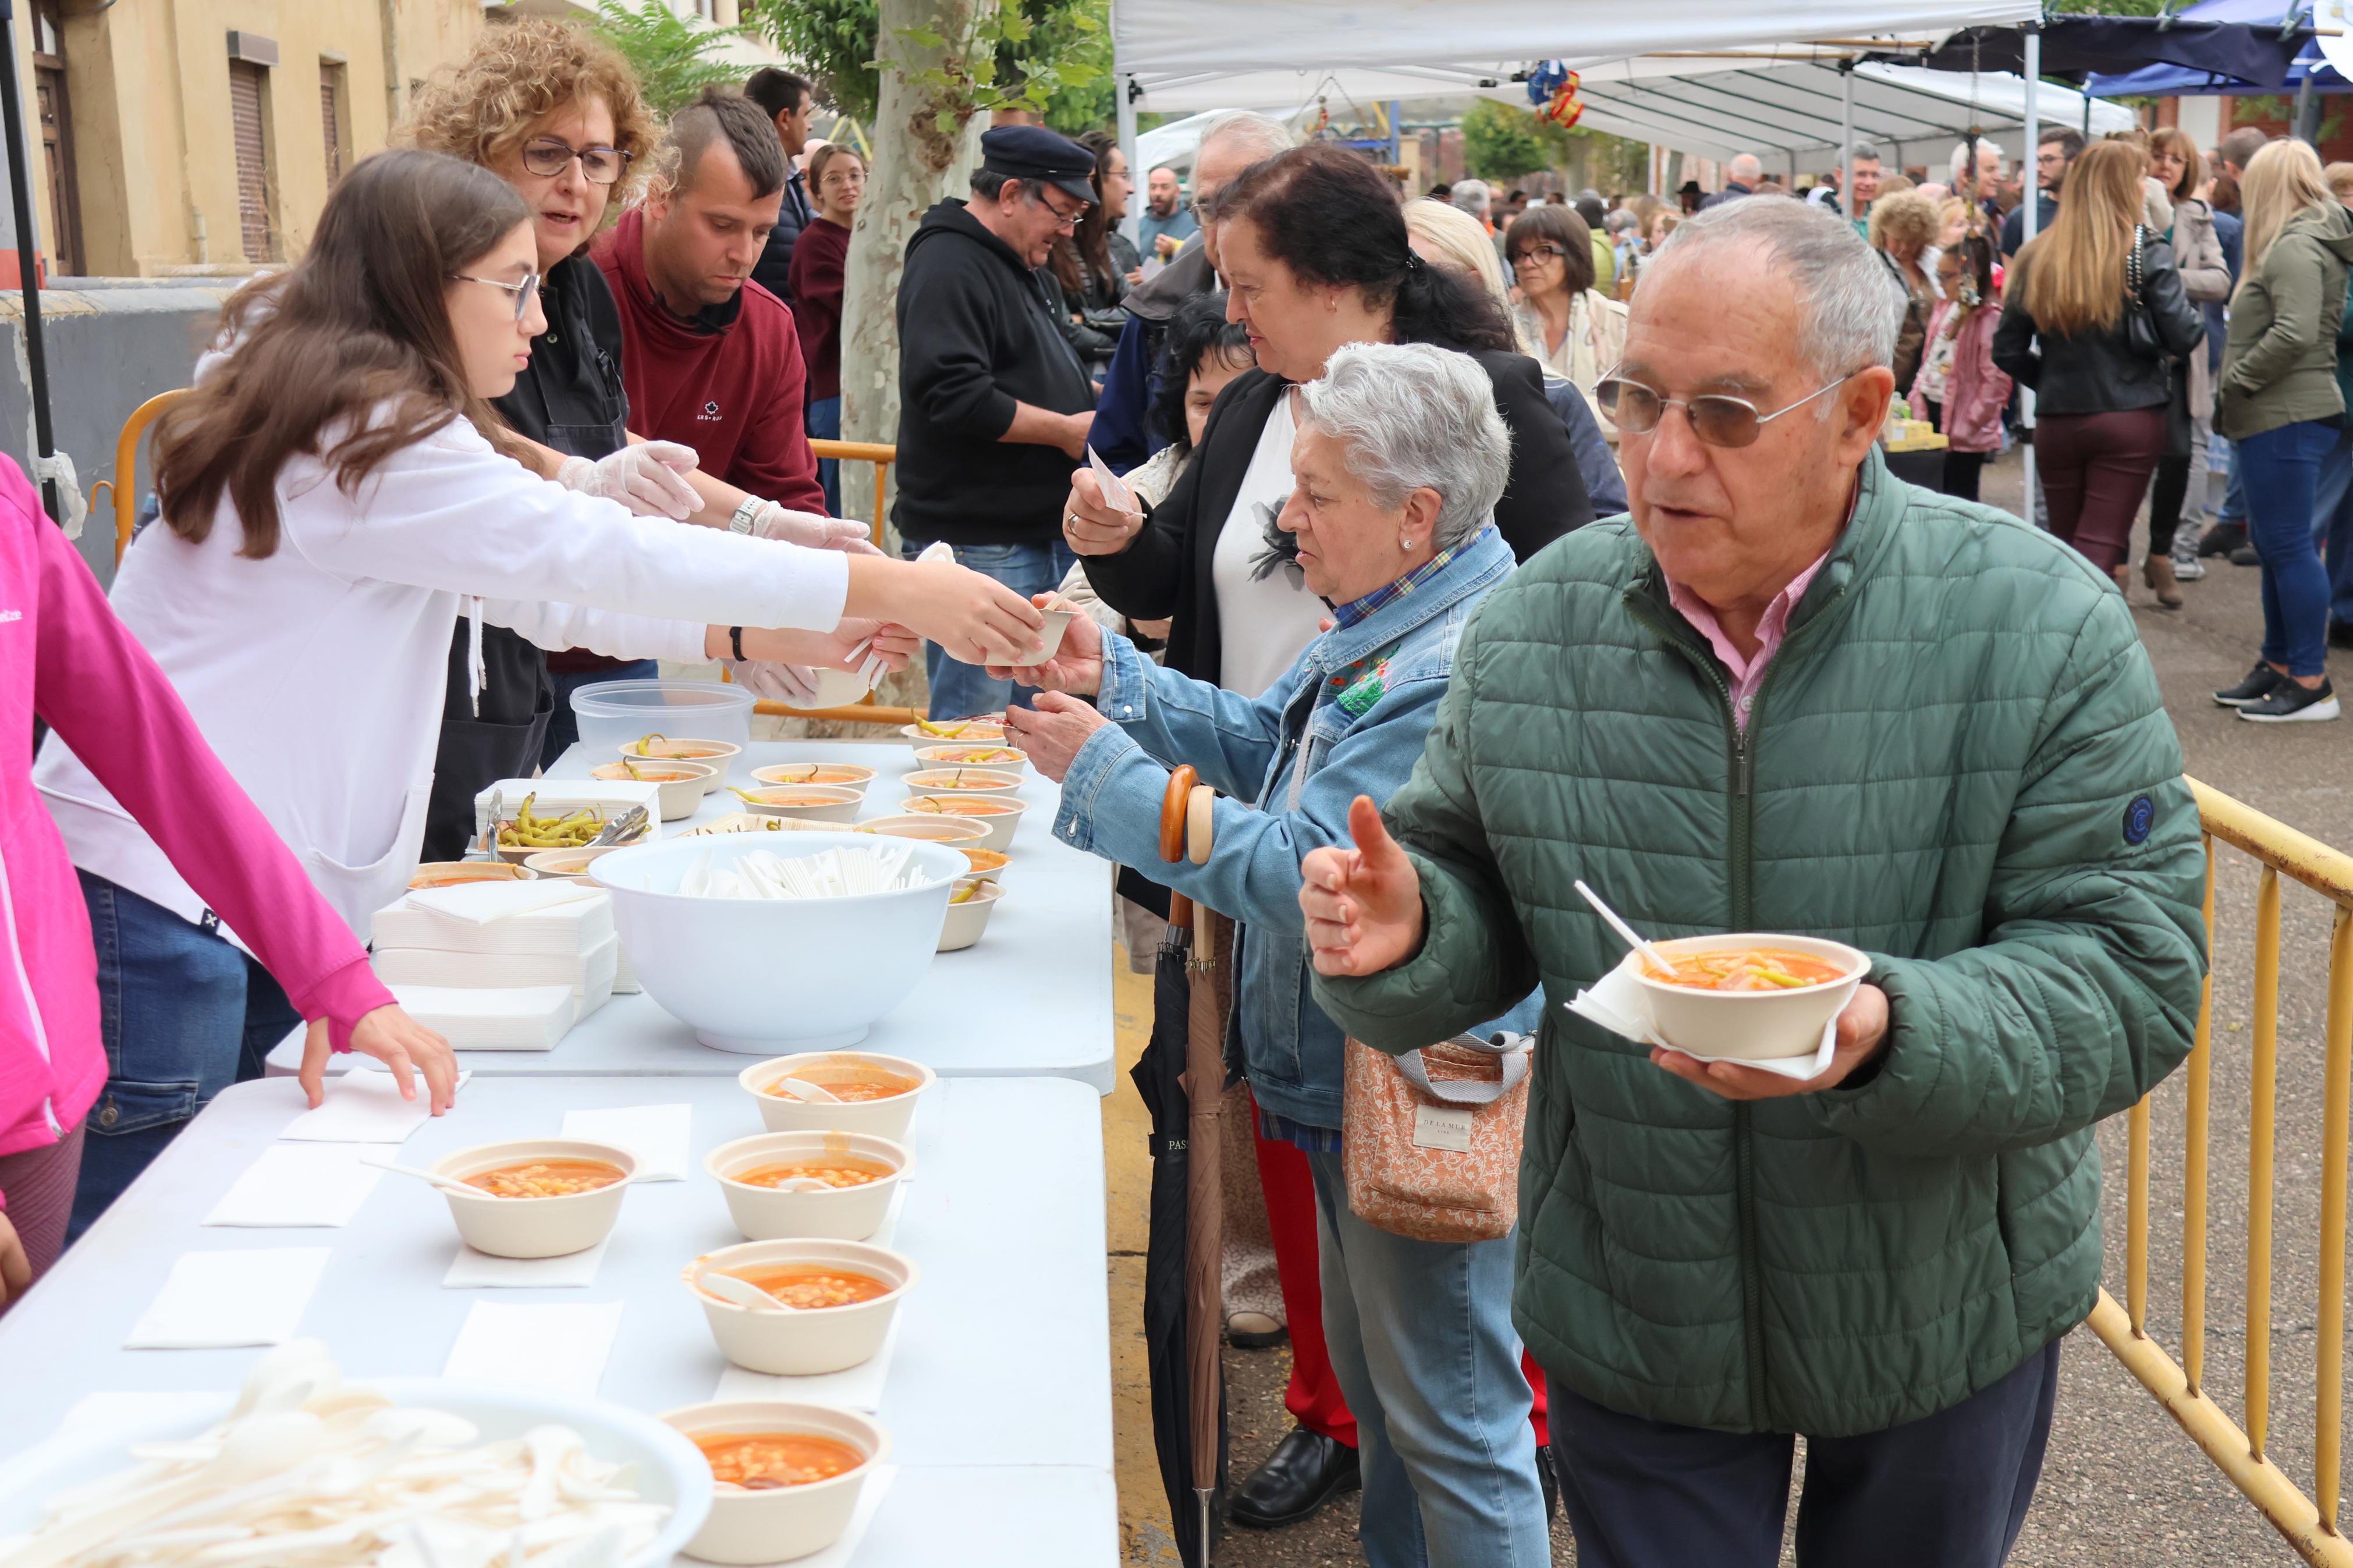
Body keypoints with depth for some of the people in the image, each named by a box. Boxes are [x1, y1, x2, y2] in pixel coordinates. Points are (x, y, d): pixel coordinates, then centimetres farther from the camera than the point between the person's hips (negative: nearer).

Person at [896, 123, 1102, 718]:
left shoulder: (1025, 267, 20)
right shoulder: (949, 267, -13)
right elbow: (954, 394, -25)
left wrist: (1088, 397, 14)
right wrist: (1065, 431, -16)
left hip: (1041, 531, 10)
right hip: (980, 544, -10)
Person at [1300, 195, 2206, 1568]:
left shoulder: (2041, 627, -16)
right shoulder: (1532, 626, -7)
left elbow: (2133, 978, -18)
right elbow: (1480, 896, 4)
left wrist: (1883, 1035, -35)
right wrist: (1405, 932, -20)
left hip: (1948, 1326, 0)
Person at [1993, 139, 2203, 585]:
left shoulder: (2036, 258, 3)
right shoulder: (2146, 255, -7)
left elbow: (2007, 351, 4)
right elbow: (2184, 338, -10)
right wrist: (2199, 319, 11)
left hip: (2055, 424, 4)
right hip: (2130, 419, -3)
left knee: (2066, 546, 15)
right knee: (2099, 548, -3)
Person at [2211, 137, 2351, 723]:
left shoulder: (2295, 247, -15)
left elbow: (2295, 334, -27)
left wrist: (2238, 381, -15)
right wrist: (2235, 401, 10)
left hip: (2287, 419, -10)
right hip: (2279, 416, 10)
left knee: (2286, 545, -6)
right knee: (2272, 544, 16)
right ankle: (2278, 666, 25)